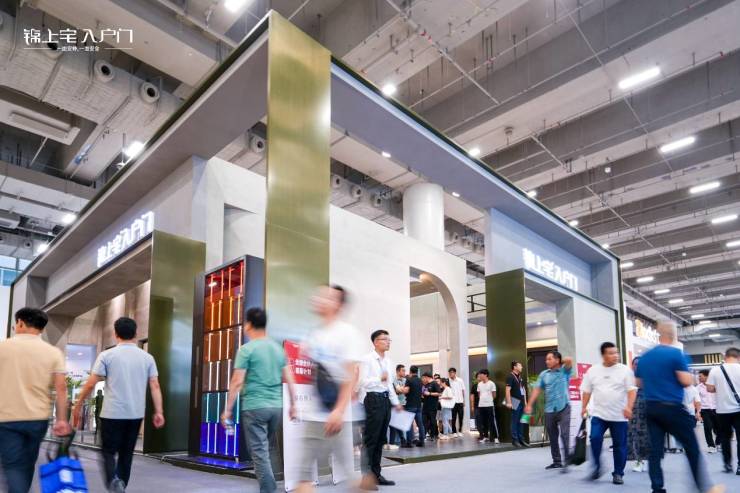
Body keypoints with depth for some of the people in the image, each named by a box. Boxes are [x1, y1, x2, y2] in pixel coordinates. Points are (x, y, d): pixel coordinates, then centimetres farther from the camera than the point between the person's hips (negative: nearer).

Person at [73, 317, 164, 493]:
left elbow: (90, 384, -5)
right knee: (126, 453, 16)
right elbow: (155, 386, -2)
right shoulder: (147, 357, 3)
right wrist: (159, 412, 0)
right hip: (136, 414, 3)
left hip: (112, 413, -3)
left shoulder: (107, 355, -4)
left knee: (108, 451, 8)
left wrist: (78, 406, 7)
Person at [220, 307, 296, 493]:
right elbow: (289, 379, 9)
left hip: (254, 407, -5)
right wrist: (293, 404, 15)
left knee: (259, 452, 1)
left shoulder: (247, 349, -7)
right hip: (276, 406, 6)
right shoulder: (278, 348, 9)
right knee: (270, 450, 18)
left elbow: (237, 382, -10)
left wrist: (227, 410, -4)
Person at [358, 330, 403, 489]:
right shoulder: (367, 360, -9)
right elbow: (363, 382, -16)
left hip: (385, 399, 8)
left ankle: (376, 475, 24)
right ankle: (366, 477, 2)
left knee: (381, 440, 14)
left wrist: (396, 402, 17)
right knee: (370, 440, -5)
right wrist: (379, 379, -25)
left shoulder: (388, 361, 14)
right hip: (373, 399, -8)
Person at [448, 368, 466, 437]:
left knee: (461, 417, 5)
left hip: (460, 402, 1)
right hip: (452, 402, -1)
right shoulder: (448, 381, -3)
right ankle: (454, 432, 11)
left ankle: (460, 431, 18)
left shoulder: (460, 380, 2)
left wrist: (464, 401, 7)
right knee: (453, 418, 2)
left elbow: (463, 391, 7)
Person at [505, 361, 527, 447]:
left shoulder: (520, 376, 14)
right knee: (515, 421, -2)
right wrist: (508, 402, -20)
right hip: (515, 402, -7)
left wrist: (525, 401, 16)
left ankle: (521, 439, 17)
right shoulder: (510, 377, -9)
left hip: (521, 401, 7)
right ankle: (514, 440, 4)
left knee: (520, 422, 11)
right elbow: (508, 390, -15)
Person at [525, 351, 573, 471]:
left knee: (564, 434, -13)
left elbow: (569, 360, -22)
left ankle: (566, 461, -6)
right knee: (553, 437, 11)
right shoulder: (544, 374, 7)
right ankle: (557, 461, 23)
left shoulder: (564, 371, -3)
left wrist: (560, 362, -1)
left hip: (563, 407, -4)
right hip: (549, 410, 4)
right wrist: (529, 405, -1)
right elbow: (537, 389, 5)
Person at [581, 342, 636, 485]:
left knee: (619, 445, 4)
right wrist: (584, 408, 6)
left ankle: (618, 474, 18)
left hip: (619, 416, -1)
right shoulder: (593, 371, 6)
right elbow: (587, 391, 12)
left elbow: (632, 390, -7)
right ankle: (597, 467, 5)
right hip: (599, 414, 1)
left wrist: (629, 407, -20)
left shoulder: (625, 370, -2)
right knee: (595, 438, -13)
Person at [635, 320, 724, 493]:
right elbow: (687, 381, -14)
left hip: (651, 408, 5)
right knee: (692, 448, 9)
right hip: (672, 407, -5)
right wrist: (689, 375, 7)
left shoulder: (644, 357, 9)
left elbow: (639, 382, 16)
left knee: (655, 450, 5)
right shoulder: (676, 353, -10)